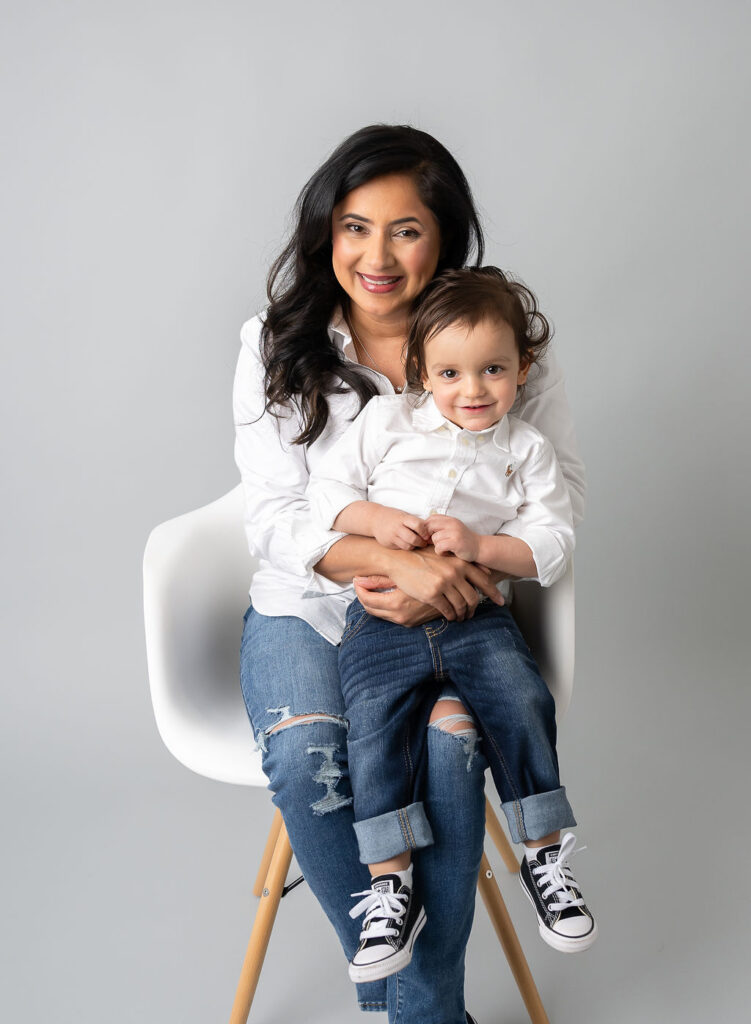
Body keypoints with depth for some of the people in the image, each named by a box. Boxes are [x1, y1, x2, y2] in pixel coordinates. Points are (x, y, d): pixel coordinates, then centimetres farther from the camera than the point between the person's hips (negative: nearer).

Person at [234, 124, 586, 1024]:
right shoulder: (278, 347, -2)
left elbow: (560, 492, -2)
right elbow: (273, 517, -8)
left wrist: (449, 573, -20)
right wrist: (399, 560, -26)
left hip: (444, 612, 0)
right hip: (304, 609, 1)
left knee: (445, 748, -29)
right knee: (305, 756, -29)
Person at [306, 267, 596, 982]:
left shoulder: (527, 451, 8)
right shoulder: (388, 420, 8)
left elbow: (552, 545, 2)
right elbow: (326, 486, 8)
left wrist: (480, 545, -14)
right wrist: (375, 520, -11)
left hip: (476, 611, 1)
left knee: (524, 704, -21)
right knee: (374, 717, -23)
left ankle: (546, 858, -2)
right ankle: (390, 888, -16)